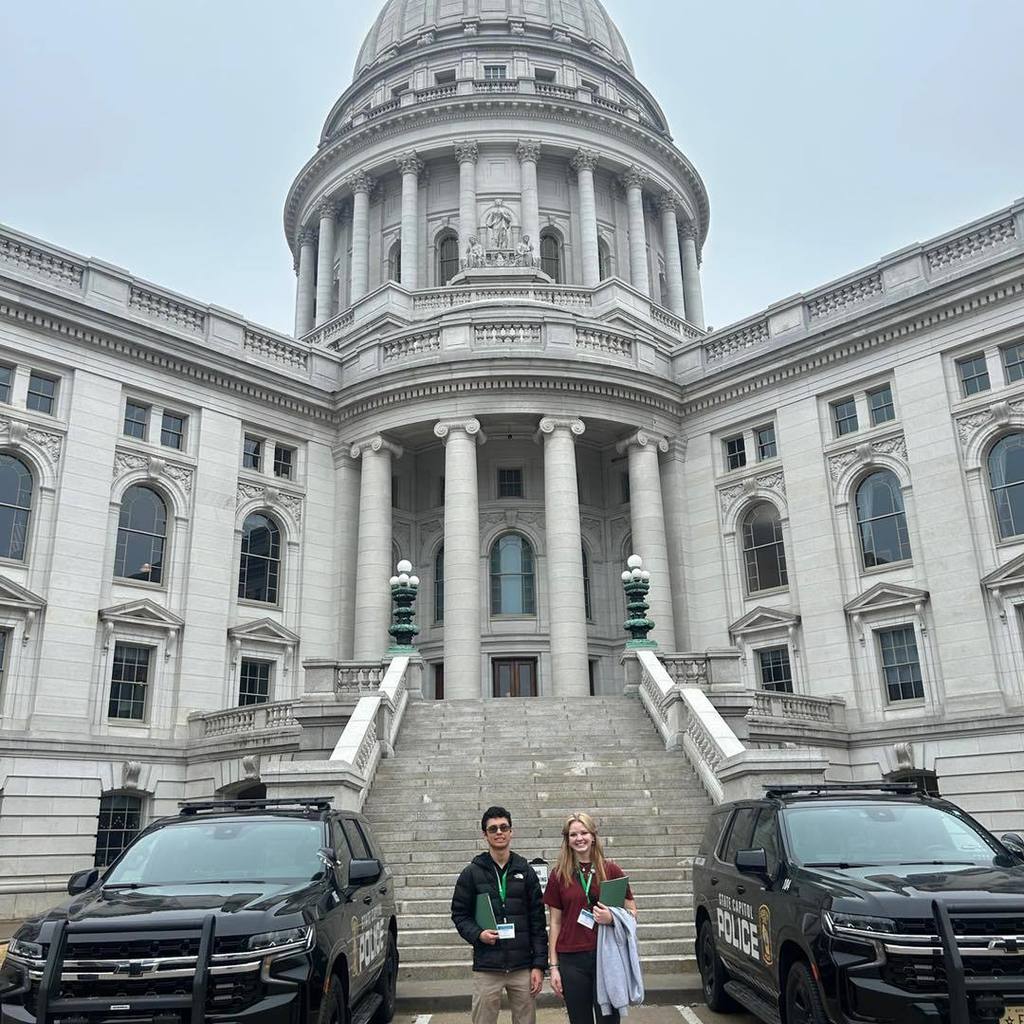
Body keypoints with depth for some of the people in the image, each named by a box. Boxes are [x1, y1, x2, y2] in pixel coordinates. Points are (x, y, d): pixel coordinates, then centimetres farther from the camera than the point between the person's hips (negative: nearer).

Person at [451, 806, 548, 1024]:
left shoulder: (525, 871, 6)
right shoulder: (472, 872, 2)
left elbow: (538, 921, 5)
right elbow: (459, 913, 5)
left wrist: (539, 965, -1)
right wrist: (477, 934, -14)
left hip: (522, 967, 1)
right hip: (486, 968, -1)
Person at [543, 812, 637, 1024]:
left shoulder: (611, 870, 1)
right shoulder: (559, 875, 4)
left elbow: (632, 911, 8)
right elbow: (555, 923, 7)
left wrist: (612, 918, -12)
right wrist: (554, 966, 4)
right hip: (572, 961, 1)